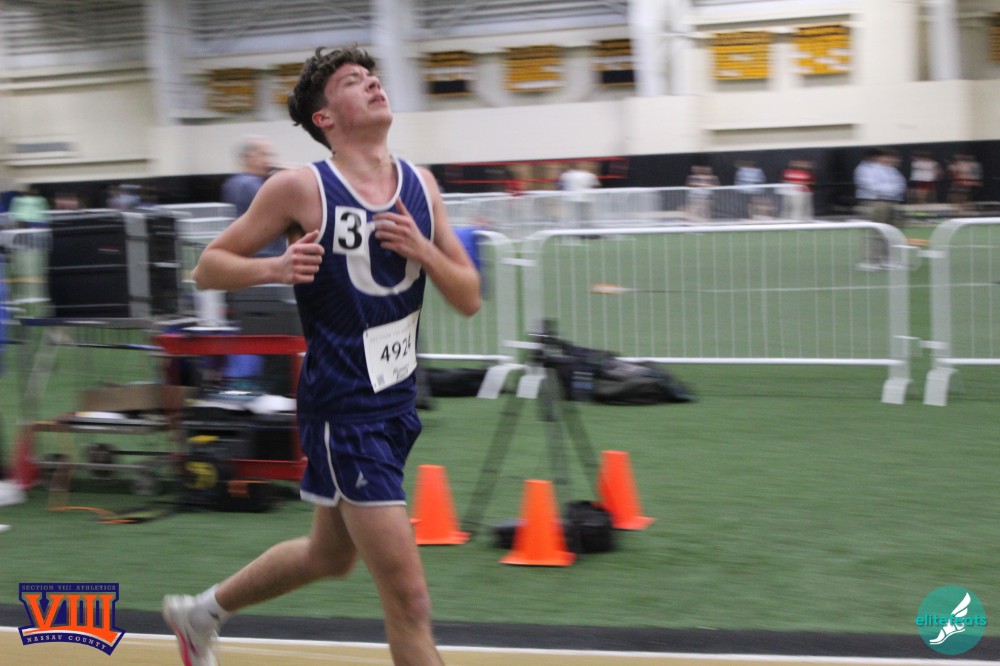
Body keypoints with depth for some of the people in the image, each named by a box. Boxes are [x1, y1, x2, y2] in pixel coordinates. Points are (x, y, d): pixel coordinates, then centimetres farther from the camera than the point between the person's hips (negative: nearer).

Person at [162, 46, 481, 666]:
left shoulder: (420, 186, 4)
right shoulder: (300, 188, -11)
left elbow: (469, 299, 5)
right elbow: (208, 267, -3)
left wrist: (423, 249, -13)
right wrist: (274, 268, -21)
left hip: (396, 402, 7)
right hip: (342, 410, -7)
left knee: (330, 555, 25)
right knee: (409, 596, -9)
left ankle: (201, 612, 48)